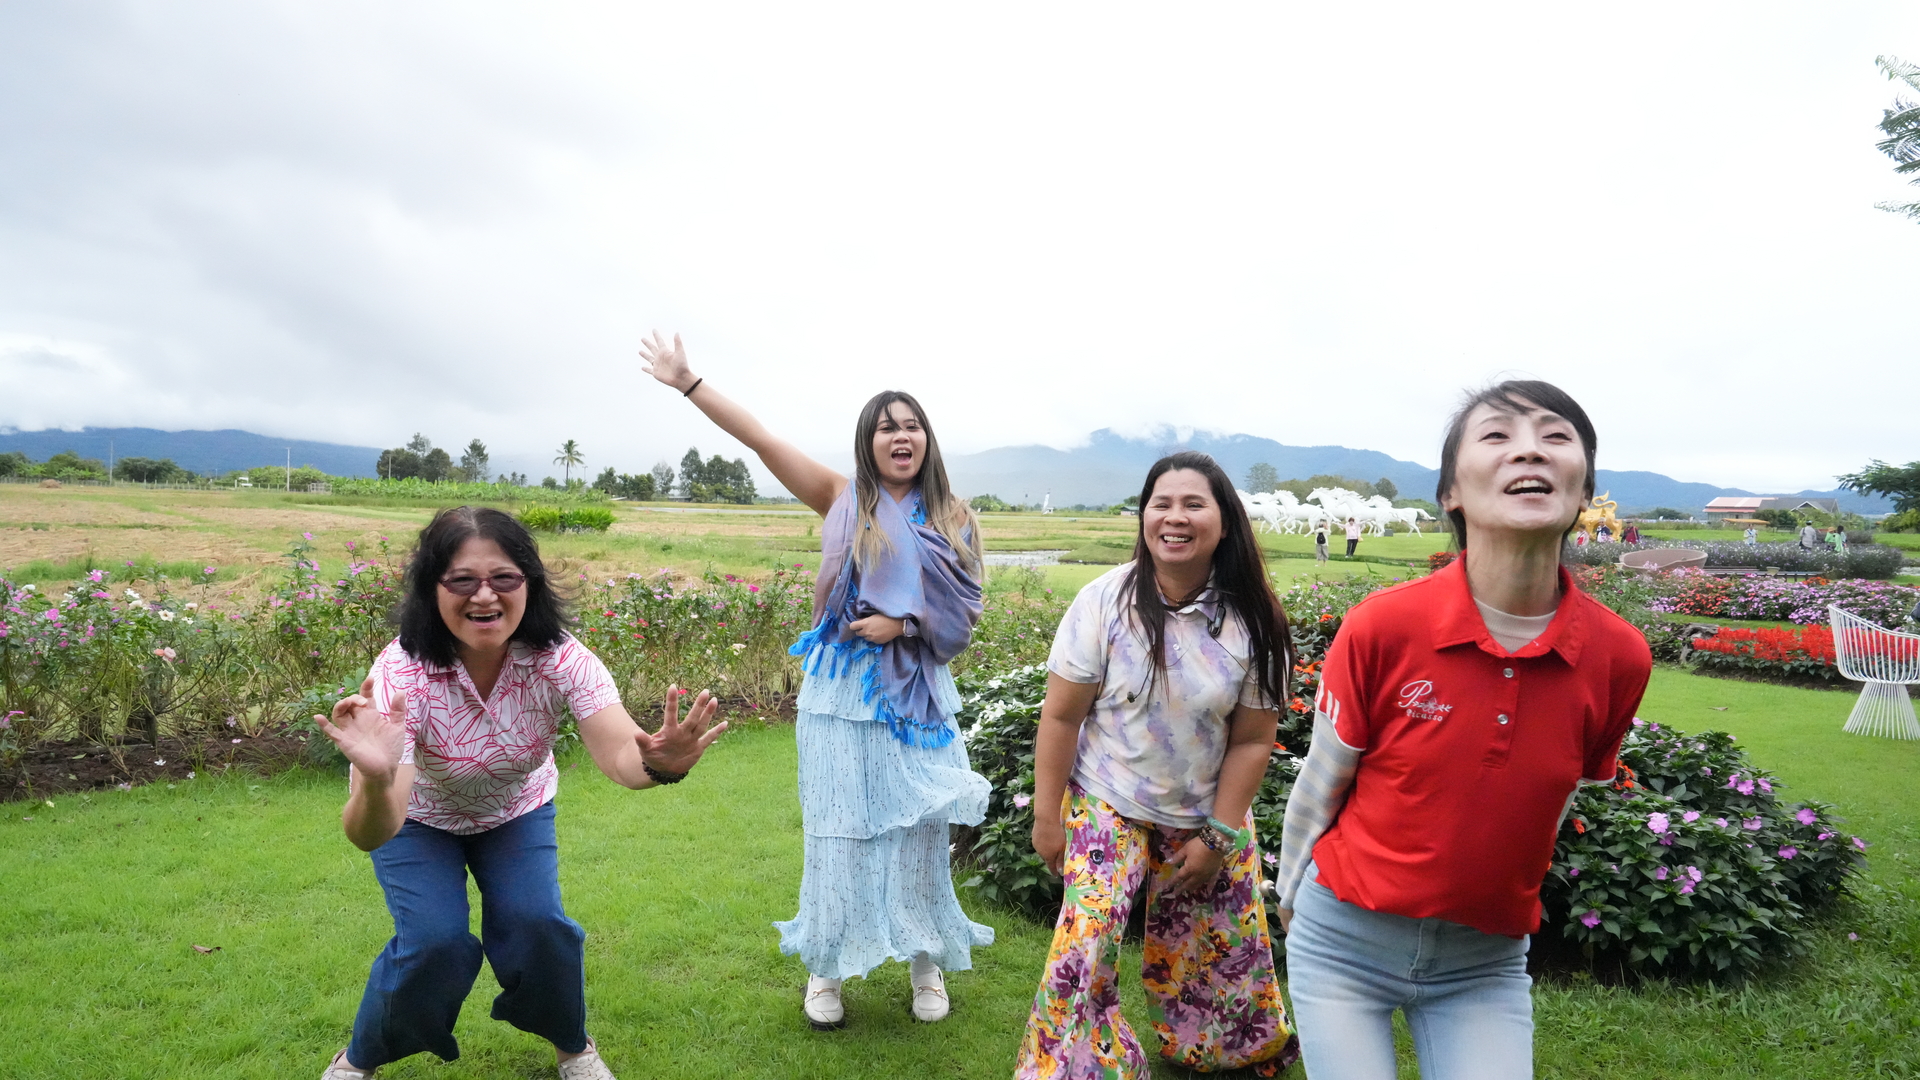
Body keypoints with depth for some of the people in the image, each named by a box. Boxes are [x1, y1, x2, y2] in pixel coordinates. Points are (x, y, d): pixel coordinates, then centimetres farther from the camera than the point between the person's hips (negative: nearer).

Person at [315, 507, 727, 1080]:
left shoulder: (559, 657, -30)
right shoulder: (401, 672, -34)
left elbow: (619, 753, -43)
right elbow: (369, 836, -43)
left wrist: (657, 764, -66)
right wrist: (375, 781, -65)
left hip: (516, 812, 1)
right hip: (420, 819, -1)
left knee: (535, 923, -19)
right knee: (435, 942, -20)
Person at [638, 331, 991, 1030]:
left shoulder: (953, 518, 3)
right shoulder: (843, 500, 1)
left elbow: (967, 612, 3)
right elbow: (761, 440, -5)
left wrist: (903, 623, -13)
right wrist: (687, 383, -9)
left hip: (918, 692, 1)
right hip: (844, 691, -1)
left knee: (918, 832, 7)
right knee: (839, 832, 6)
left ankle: (925, 961, 27)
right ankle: (828, 968, 24)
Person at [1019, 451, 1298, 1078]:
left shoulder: (1252, 621, -13)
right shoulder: (1106, 601, -17)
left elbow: (1252, 738, -7)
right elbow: (1061, 715, -11)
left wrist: (1218, 835, -7)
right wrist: (1047, 816, -8)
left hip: (1207, 813, 2)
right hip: (1109, 803, -1)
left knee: (1223, 944, 14)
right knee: (1086, 942, -13)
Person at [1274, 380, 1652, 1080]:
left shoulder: (1621, 658, -10)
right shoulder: (1382, 625, -19)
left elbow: (1549, 810, 6)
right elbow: (1317, 789, -5)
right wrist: (1289, 898, 7)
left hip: (1486, 967, 2)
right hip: (1345, 947, -2)